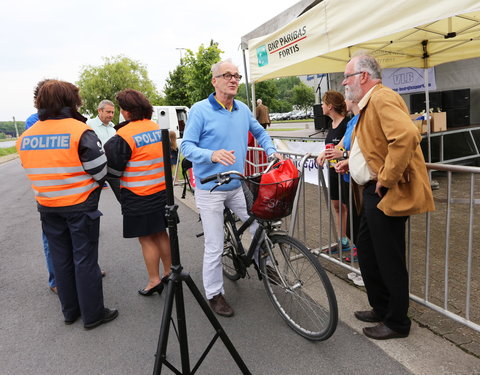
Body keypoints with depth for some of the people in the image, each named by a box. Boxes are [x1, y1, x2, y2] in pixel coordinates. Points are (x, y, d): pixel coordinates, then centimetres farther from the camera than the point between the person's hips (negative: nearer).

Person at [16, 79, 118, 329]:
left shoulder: (26, 137, 3)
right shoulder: (80, 131, -15)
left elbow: (32, 170, 9)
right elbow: (100, 169, -13)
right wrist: (92, 186, 7)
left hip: (47, 208, 5)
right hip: (81, 206, -5)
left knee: (61, 259, 16)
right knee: (85, 260, 4)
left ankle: (70, 311, 29)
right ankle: (92, 314, 15)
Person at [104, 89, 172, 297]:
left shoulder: (124, 136, -15)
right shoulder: (157, 128, 6)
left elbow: (114, 169, -11)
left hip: (138, 196, -7)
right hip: (162, 192, 7)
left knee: (146, 238, 4)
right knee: (161, 233, 17)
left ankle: (154, 280, 14)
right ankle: (169, 273, 28)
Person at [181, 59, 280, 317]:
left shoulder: (243, 109, 6)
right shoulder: (200, 110, -11)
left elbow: (260, 132, 21)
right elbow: (187, 146, -14)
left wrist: (271, 152, 5)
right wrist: (212, 154, -32)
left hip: (237, 186, 5)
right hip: (210, 189, -5)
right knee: (215, 247, 2)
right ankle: (214, 294, 22)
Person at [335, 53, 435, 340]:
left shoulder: (382, 97, -15)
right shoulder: (368, 104, 18)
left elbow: (406, 136, -31)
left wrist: (386, 178, -25)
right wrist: (352, 163, 14)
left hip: (387, 194, -11)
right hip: (372, 194, 11)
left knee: (389, 261, 2)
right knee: (367, 252, 18)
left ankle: (397, 322, 21)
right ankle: (381, 309, 36)